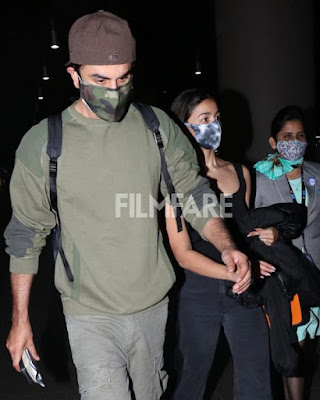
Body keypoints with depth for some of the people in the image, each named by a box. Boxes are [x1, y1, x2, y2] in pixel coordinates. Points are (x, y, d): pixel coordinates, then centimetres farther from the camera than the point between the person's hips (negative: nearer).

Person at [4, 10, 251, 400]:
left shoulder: (157, 126, -3)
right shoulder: (42, 142, -9)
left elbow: (193, 193, 3)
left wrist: (226, 245, -16)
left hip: (154, 306, 3)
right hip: (90, 314, -3)